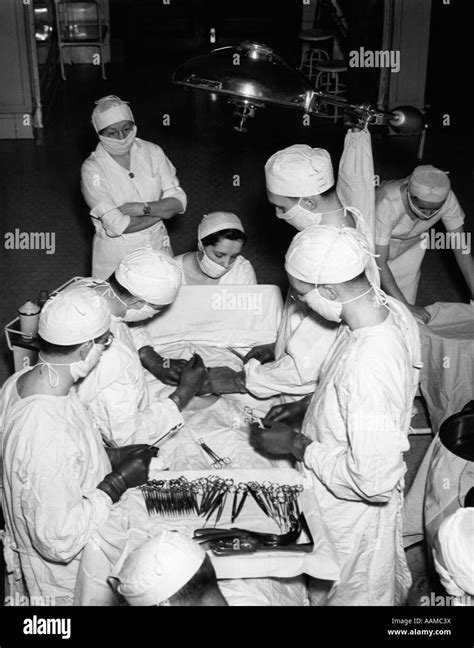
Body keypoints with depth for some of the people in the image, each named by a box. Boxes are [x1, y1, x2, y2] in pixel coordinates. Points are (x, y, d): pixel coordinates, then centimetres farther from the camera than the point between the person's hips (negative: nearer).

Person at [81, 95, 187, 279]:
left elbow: (179, 201, -7)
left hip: (157, 245, 3)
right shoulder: (92, 169, -16)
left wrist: (142, 208, -21)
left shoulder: (152, 152, -4)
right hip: (115, 254, -3)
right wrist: (161, 211, -15)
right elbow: (116, 226, -23)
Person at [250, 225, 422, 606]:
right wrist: (305, 407, 2)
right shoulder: (390, 308, -13)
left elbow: (374, 481, -33)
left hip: (352, 510, -8)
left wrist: (296, 445, -22)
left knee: (351, 593, 21)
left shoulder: (366, 367, -41)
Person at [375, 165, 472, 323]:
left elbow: (461, 248, -20)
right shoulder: (387, 204, -44)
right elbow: (379, 263, -39)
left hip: (412, 244, 3)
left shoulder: (447, 199, -32)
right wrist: (405, 305, -42)